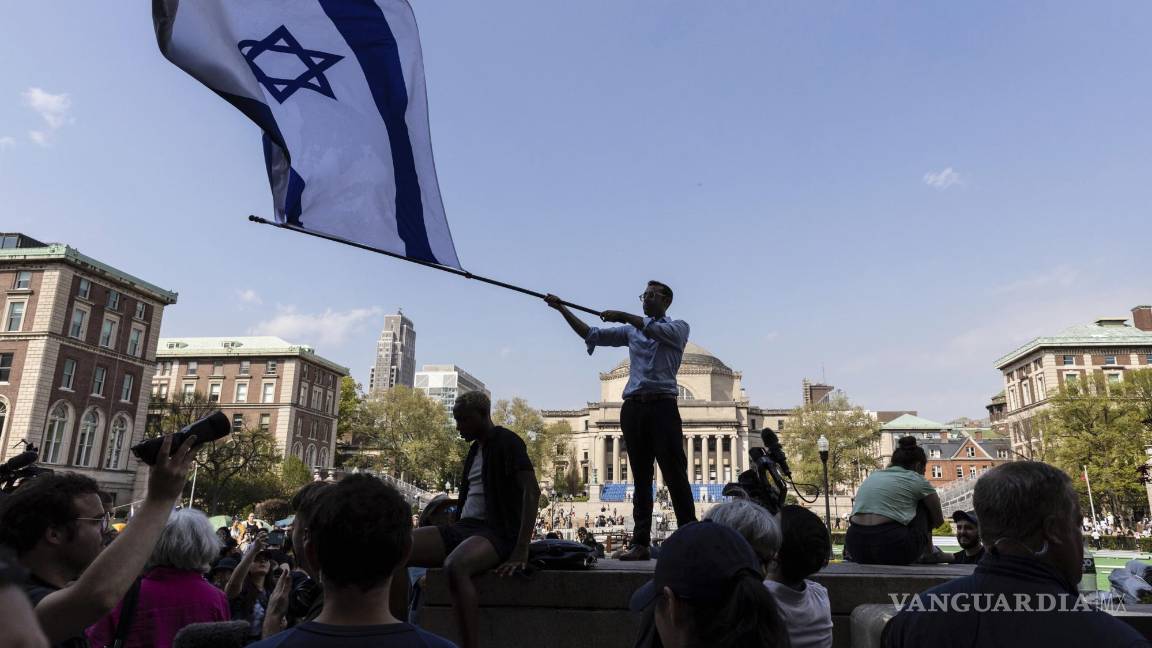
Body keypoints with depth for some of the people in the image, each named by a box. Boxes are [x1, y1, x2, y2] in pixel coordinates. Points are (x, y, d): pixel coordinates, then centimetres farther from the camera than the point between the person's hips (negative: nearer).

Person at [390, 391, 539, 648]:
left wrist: (521, 552, -24)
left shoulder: (507, 442, -5)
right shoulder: (475, 449, 20)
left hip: (497, 532, -8)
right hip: (463, 527, 8)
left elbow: (532, 492, -17)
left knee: (455, 566, -39)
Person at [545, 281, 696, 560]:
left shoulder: (678, 327, 10)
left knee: (675, 475, -6)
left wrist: (623, 316, -8)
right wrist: (562, 310, 8)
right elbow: (592, 335, 14)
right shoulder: (631, 330, 21)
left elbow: (656, 330, -13)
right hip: (633, 407, 4)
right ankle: (641, 543, 6)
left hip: (662, 405, -4)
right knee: (640, 478, 5)